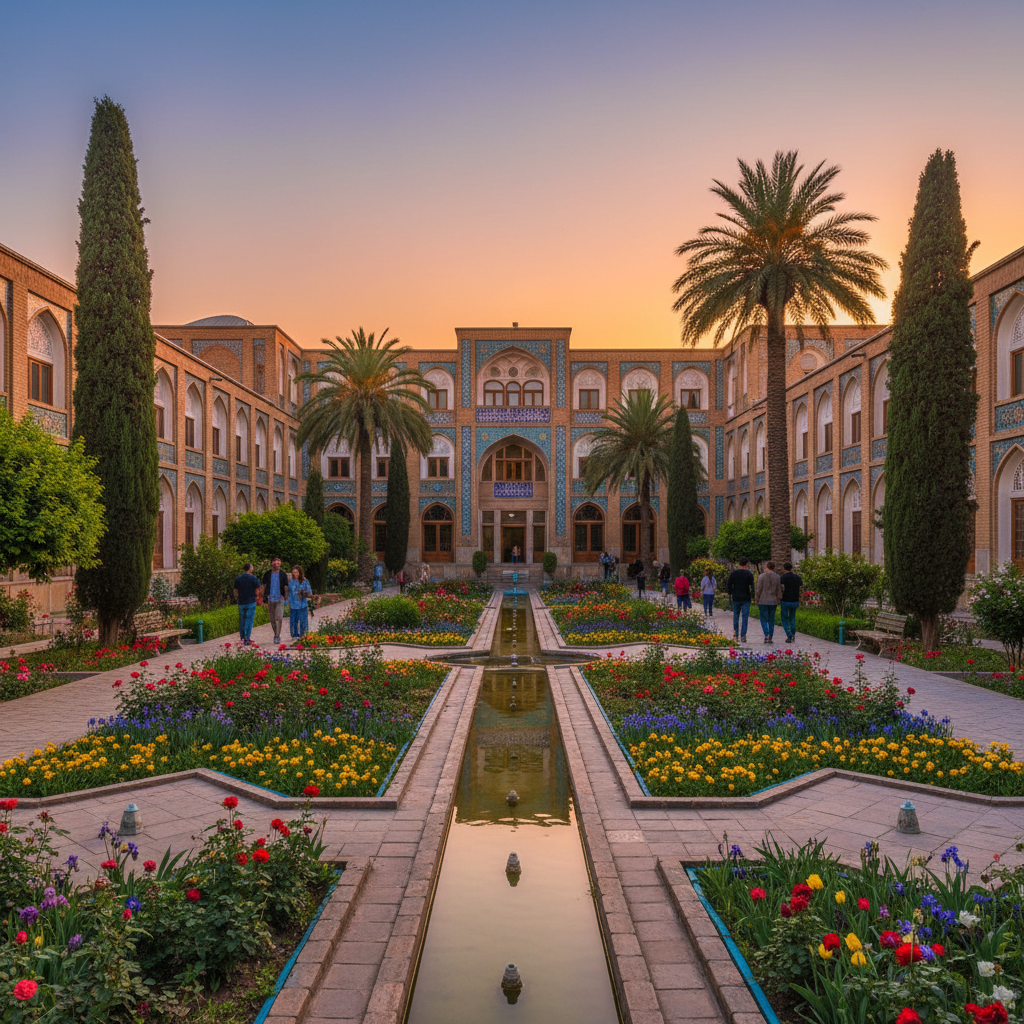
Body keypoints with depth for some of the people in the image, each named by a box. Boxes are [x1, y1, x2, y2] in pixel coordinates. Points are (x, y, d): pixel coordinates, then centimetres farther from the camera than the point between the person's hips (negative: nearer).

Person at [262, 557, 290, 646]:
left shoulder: (283, 574, 1)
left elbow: (286, 587, 3)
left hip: (280, 598, -2)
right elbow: (264, 586, 11)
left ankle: (277, 637, -8)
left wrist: (286, 598, -1)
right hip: (270, 598, 2)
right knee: (272, 618, 8)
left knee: (278, 618, -12)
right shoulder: (267, 574, 4)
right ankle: (276, 635, 23)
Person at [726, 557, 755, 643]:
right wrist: (752, 594, 6)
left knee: (736, 617, 13)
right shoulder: (749, 574, -5)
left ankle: (736, 635, 13)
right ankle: (743, 636, -4)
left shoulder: (733, 573, 1)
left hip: (736, 598, 2)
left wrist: (730, 593, 13)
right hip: (746, 599, -2)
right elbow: (752, 586, -10)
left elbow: (728, 584, -1)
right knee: (745, 617, 2)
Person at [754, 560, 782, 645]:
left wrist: (756, 599, 3)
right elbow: (779, 590, 4)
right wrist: (778, 600, 14)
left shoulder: (761, 576, -8)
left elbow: (758, 590, -8)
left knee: (764, 620, 4)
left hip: (763, 601, -3)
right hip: (773, 602, 3)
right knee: (771, 620, 11)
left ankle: (766, 635, -15)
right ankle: (770, 638, 10)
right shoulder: (777, 577, 1)